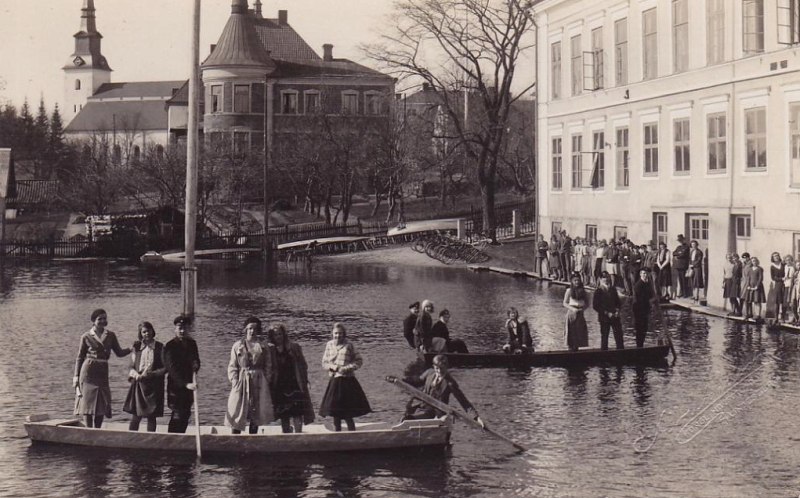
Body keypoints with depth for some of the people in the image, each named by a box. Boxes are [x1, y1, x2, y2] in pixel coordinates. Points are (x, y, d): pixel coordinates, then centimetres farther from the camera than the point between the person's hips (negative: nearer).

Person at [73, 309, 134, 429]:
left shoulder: (110, 336, 10)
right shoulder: (86, 336, 2)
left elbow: (119, 352, 12)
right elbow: (80, 357, 6)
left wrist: (131, 349, -7)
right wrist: (76, 376, 3)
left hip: (102, 373, 3)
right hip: (88, 372, -3)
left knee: (102, 405, 0)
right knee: (87, 403, -6)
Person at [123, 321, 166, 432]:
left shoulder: (160, 347, 1)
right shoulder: (137, 347, 7)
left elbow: (165, 368, 0)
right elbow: (131, 367, 9)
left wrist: (151, 374, -15)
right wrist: (136, 375, -12)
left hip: (153, 385, -1)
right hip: (138, 384, 1)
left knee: (151, 417, 2)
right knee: (135, 417, -1)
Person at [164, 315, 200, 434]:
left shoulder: (191, 343, 8)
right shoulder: (170, 346, -11)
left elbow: (195, 360, 18)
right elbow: (172, 369, -19)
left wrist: (195, 365, -9)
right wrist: (186, 384, -29)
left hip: (188, 385, 6)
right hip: (176, 386, -6)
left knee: (185, 414, 8)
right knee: (178, 415, -9)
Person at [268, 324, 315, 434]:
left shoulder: (294, 347, 4)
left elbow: (303, 365, 6)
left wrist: (304, 381, -1)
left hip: (294, 385, -2)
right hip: (280, 387, 2)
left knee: (297, 413, -11)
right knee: (283, 415, 8)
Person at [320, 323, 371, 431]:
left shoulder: (349, 345, 0)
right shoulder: (329, 345, 7)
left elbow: (359, 361, 2)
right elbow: (324, 364, 11)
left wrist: (348, 368, -12)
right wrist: (332, 367, -9)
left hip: (348, 382, -3)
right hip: (334, 382, 3)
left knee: (348, 416, -5)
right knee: (336, 415, 7)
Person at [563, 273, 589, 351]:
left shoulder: (583, 291, 9)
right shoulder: (569, 290, 0)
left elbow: (586, 304, 11)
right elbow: (565, 303, -2)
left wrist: (581, 309, -9)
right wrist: (573, 309, -15)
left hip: (580, 315, 4)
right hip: (571, 313, -4)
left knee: (579, 333, 2)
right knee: (571, 333, -6)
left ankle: (576, 348, 10)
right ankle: (571, 349, -3)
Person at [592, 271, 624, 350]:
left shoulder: (613, 289, 10)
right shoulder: (599, 291, -4)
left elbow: (618, 302, 17)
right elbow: (595, 306, -8)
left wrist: (617, 311, -2)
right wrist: (606, 313, -13)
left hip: (615, 316, 4)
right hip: (604, 318, -4)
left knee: (619, 337, 0)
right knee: (604, 337, 2)